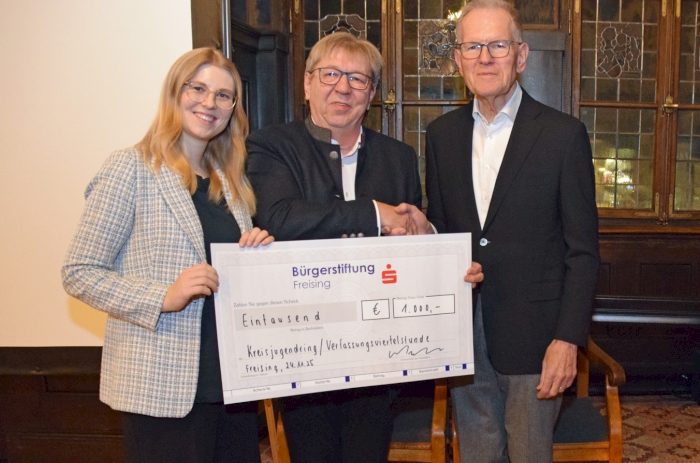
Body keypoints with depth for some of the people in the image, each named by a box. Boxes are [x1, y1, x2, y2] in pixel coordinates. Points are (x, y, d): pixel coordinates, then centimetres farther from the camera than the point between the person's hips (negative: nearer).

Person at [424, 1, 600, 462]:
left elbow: (583, 251, -6)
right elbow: (438, 230, 10)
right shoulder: (441, 134, 6)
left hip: (532, 333, -3)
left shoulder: (564, 134, -6)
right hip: (462, 332, 4)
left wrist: (569, 339, -12)